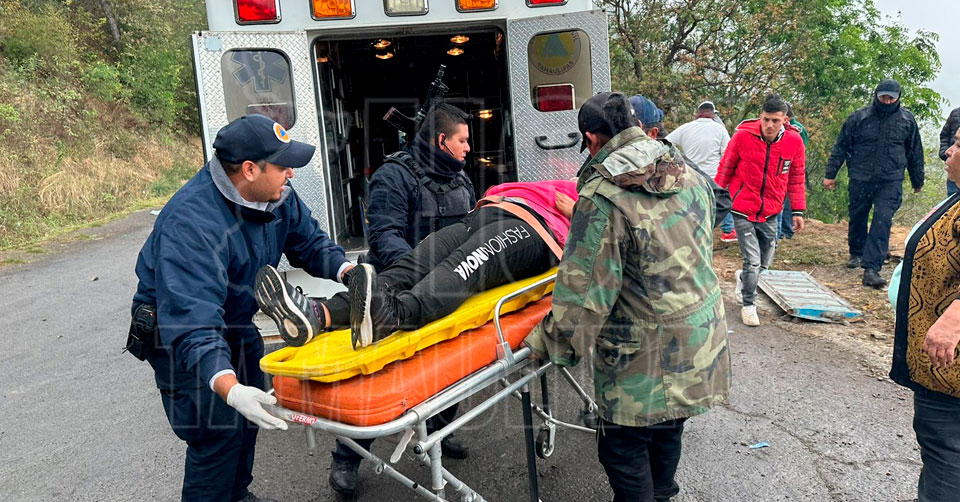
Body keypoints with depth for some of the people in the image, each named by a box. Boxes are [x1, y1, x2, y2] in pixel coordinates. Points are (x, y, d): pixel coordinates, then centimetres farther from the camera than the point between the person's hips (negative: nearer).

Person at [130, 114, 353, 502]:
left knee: (250, 416, 17)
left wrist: (348, 271, -21)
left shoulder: (278, 195, -14)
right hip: (178, 332, -8)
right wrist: (229, 388, -58)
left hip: (236, 320, 8)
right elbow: (192, 323, -45)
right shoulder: (192, 223, -38)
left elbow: (308, 241, -1)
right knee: (221, 428, -11)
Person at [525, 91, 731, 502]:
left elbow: (584, 290, -19)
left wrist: (548, 342, -5)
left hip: (644, 359, -8)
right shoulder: (689, 176, 2)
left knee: (624, 451, 10)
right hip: (700, 341, 8)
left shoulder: (601, 198, -21)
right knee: (667, 433, 27)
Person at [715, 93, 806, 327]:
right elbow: (725, 169, -2)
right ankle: (748, 305, 16)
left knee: (764, 262, 14)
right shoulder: (743, 135, -14)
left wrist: (798, 211, 5)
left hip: (771, 213, 4)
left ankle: (743, 278, 47)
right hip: (743, 210, -3)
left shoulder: (794, 141, -6)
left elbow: (796, 178, 5)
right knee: (753, 261, -5)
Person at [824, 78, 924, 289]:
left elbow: (915, 153, 16)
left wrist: (918, 181, 22)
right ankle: (856, 254, 37)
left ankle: (871, 268, -16)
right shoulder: (858, 117, 0)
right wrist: (830, 174, 3)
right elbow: (841, 147, 5)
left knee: (883, 222, -12)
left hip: (891, 181, 0)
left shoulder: (907, 119, 5)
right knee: (857, 218, 13)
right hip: (860, 179, 0)